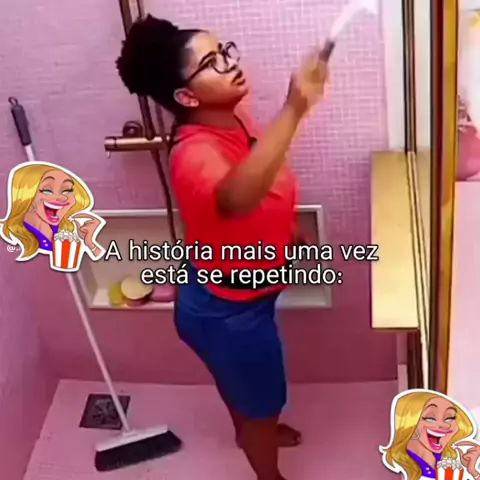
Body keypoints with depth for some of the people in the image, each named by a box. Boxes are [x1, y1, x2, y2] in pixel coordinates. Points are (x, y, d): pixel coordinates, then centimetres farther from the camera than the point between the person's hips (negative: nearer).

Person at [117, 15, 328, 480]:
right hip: (226, 310, -8)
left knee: (239, 379, 36)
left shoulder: (231, 119, -7)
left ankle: (251, 431, 65)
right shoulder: (195, 153, -36)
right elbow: (235, 199, -61)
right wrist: (294, 109, -66)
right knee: (262, 400, 18)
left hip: (237, 294, 8)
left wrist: (291, 234, 22)